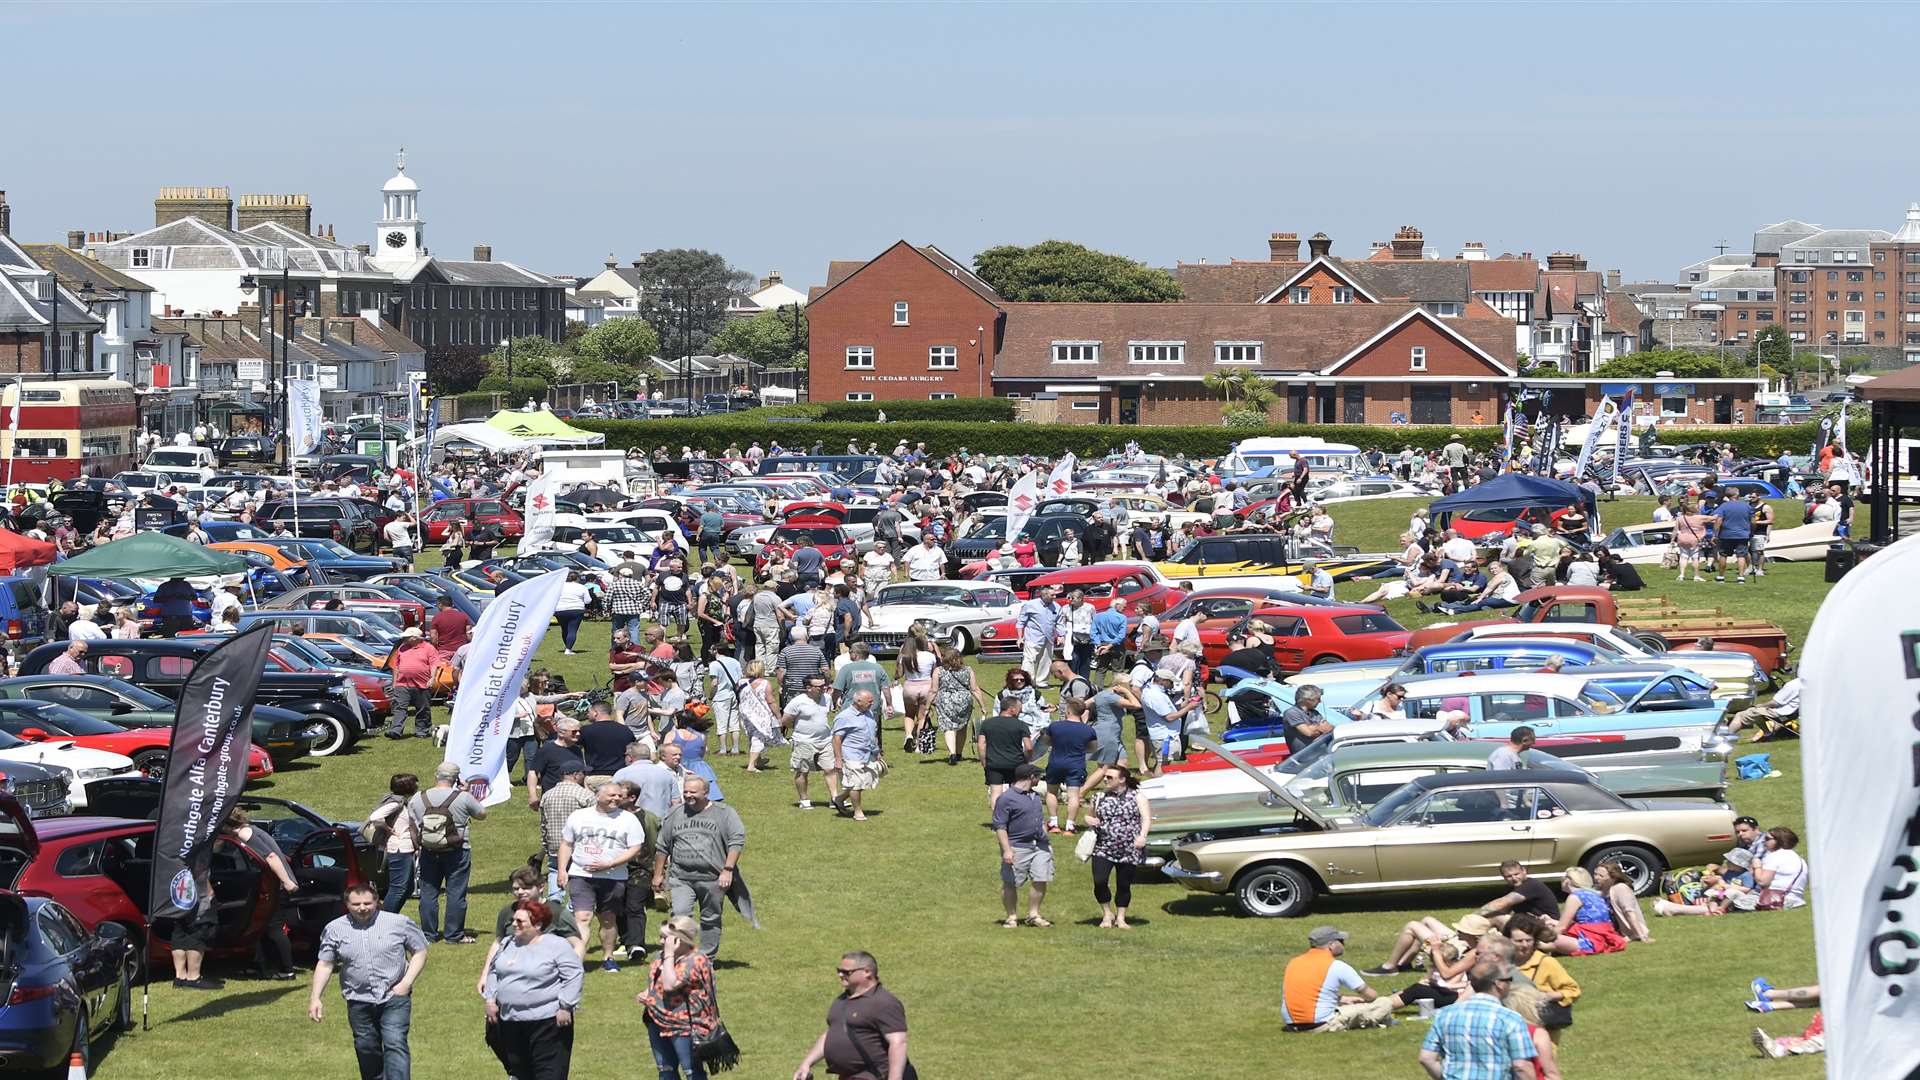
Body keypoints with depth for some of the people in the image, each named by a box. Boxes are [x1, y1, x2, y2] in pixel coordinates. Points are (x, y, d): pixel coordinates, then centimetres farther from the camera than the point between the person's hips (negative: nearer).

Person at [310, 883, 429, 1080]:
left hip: (394, 997, -3)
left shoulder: (399, 923, -1)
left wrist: (406, 983, -7)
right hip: (359, 1002, 3)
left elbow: (420, 952, 5)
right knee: (366, 1049, 10)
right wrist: (315, 998, -2)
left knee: (395, 1043, -18)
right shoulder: (335, 929, 3)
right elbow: (324, 964, 8)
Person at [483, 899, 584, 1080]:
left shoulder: (557, 946, -9)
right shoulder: (507, 944, 12)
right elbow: (493, 971, 22)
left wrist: (565, 1007, -15)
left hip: (547, 1021, -7)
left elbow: (575, 975, -11)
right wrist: (490, 999, 10)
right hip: (510, 1021, 7)